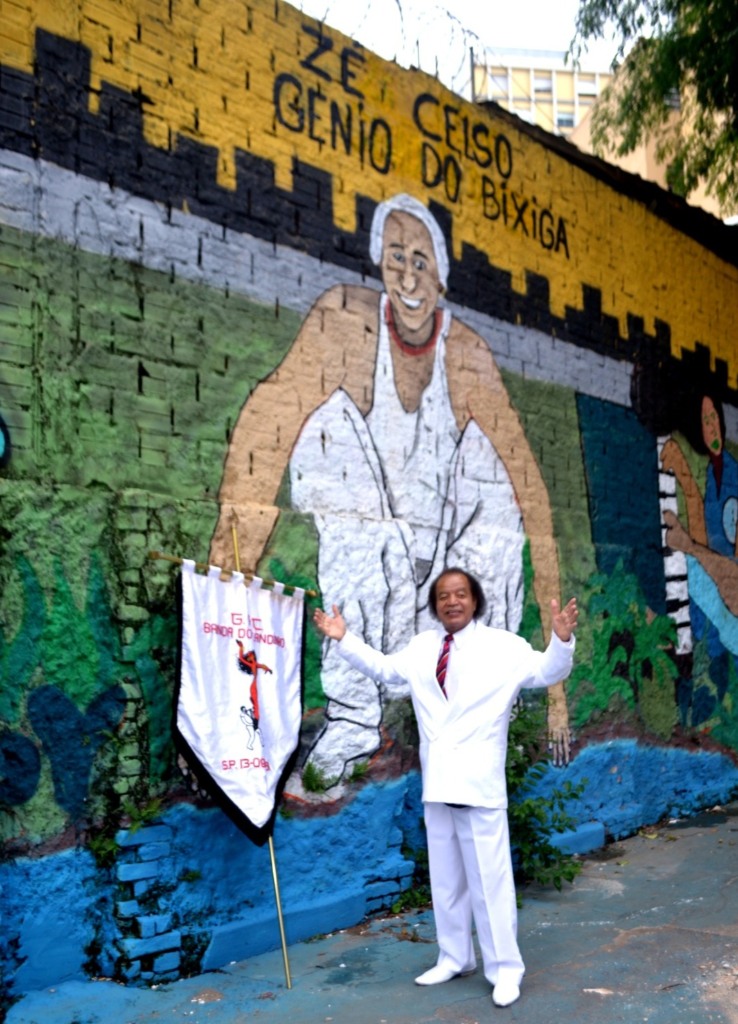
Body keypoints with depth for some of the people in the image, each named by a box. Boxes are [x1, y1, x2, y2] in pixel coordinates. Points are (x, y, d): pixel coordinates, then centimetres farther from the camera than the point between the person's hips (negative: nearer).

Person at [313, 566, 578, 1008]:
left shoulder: (504, 646, -5)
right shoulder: (422, 647, 11)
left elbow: (548, 672, -13)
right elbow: (383, 668, 23)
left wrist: (562, 640, -32)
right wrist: (344, 639, 16)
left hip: (480, 783, -6)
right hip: (436, 783, 6)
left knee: (489, 879, -1)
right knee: (445, 880, 17)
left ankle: (505, 969, 13)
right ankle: (455, 958, 32)